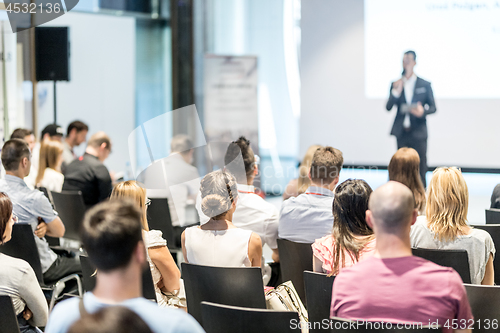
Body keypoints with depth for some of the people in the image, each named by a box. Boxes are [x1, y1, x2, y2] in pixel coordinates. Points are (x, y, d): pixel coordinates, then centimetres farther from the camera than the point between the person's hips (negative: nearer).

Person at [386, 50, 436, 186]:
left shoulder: (425, 85, 5)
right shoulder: (395, 84, 8)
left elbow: (433, 107, 5)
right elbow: (388, 107, 1)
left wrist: (423, 111, -16)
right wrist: (396, 92, -14)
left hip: (418, 132, -2)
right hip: (402, 132, 2)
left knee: (420, 167, -3)